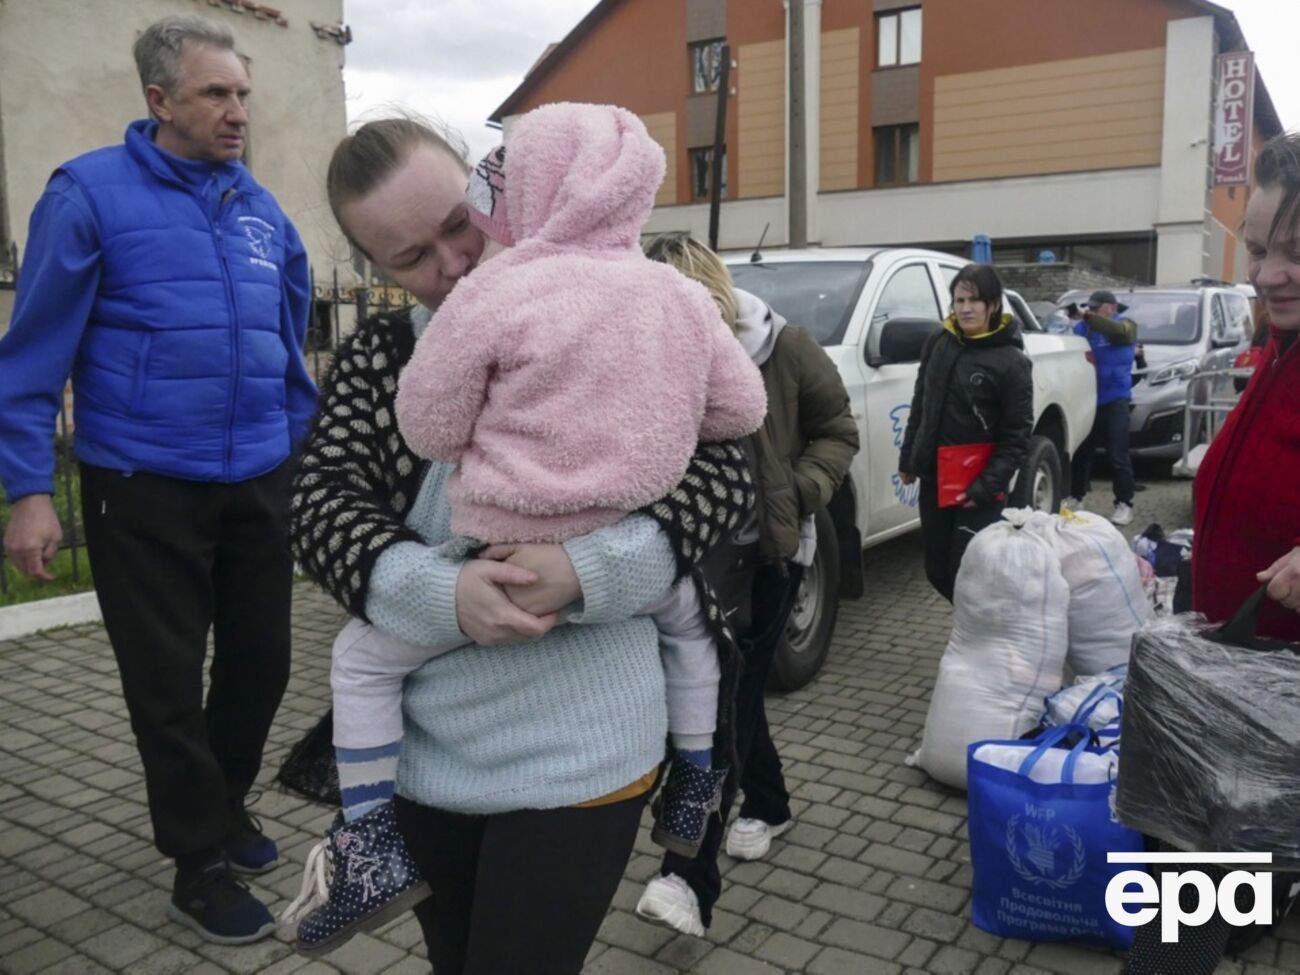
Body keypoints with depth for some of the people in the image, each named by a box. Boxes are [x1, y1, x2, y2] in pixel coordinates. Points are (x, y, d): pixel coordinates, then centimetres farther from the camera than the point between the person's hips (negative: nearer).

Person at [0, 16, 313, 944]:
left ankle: (225, 803, 41)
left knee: (262, 659, 14)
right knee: (168, 682, 8)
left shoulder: (264, 210, 9)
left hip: (259, 484, 5)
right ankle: (199, 863, 26)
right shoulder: (90, 193, -7)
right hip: (144, 490, -5)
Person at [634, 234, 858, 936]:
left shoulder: (782, 348, -12)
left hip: (767, 550, -3)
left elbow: (837, 430, -1)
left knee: (728, 700, -5)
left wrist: (799, 493, -16)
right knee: (727, 690, 16)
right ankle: (768, 805, 41)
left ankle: (690, 877, -3)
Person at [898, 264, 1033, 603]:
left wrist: (987, 486, -18)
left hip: (977, 488, -6)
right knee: (938, 572, 13)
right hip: (933, 480, 6)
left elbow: (1017, 435, -10)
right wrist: (907, 459, 15)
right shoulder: (938, 344, 5)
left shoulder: (1011, 361, -10)